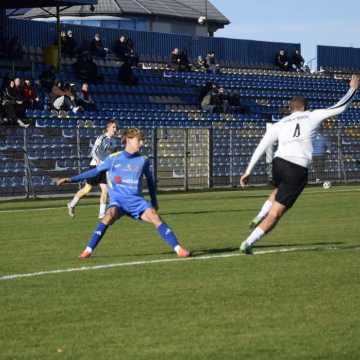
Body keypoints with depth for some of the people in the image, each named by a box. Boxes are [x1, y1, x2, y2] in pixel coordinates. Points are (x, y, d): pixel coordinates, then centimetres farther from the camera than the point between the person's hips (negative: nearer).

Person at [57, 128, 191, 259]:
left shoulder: (143, 160, 5)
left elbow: (150, 180, 19)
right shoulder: (113, 158, 1)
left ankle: (178, 248, -19)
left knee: (154, 216, -22)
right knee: (110, 215, -32)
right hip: (118, 201, -2)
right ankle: (88, 250, -29)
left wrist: (154, 202, 23)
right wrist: (71, 179, 6)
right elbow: (95, 171, 9)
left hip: (136, 201, 2)